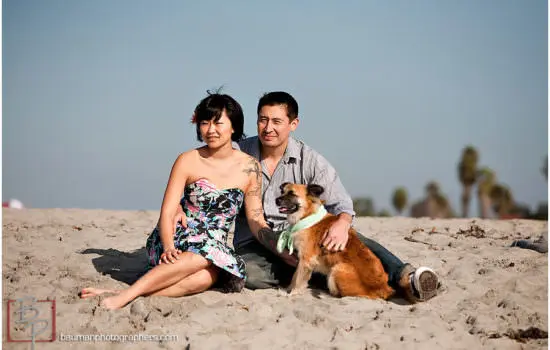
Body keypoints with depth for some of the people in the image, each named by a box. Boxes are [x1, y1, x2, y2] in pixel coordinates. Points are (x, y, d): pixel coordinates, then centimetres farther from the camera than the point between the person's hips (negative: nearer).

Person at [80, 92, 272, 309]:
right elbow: (167, 213, -7)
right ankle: (126, 295, -44)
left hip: (217, 248, 2)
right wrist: (169, 248, -25)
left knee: (207, 276, -37)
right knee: (206, 255, -39)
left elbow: (256, 221, 11)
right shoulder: (188, 161, -1)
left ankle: (123, 294, -44)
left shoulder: (249, 167, 6)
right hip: (178, 240, -2)